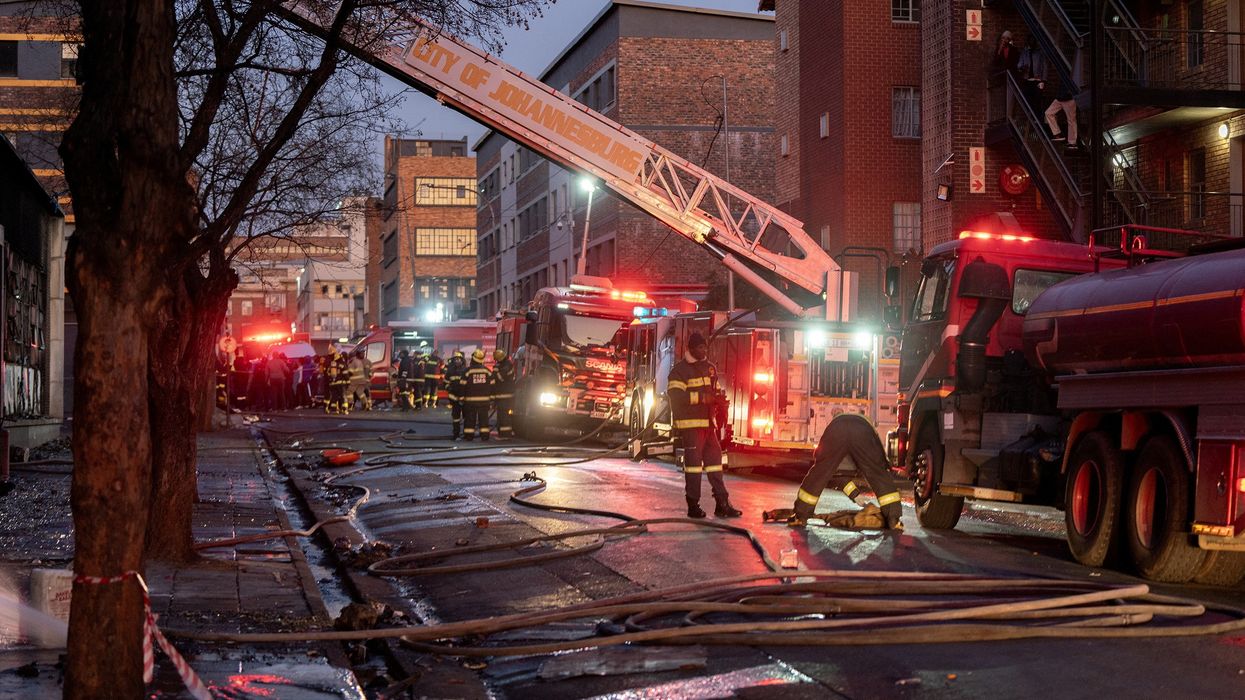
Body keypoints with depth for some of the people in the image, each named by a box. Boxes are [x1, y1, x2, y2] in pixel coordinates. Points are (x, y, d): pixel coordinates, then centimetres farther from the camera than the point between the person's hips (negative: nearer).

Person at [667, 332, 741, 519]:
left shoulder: (710, 368, 15)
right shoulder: (680, 370, -8)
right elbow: (675, 395, -20)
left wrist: (719, 398, 3)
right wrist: (701, 397, -25)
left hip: (708, 423, 7)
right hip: (690, 424, -7)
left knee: (714, 459, 6)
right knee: (693, 461, -4)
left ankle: (722, 503, 9)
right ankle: (693, 506, 1)